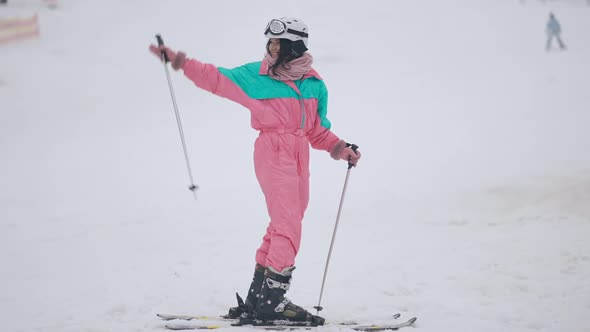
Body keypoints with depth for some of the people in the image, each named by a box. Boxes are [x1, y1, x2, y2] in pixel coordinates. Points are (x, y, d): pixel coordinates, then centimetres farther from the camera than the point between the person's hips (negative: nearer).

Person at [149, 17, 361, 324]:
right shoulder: (256, 75, 1)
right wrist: (184, 63, -4)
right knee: (288, 226, -13)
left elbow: (317, 130, 15)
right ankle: (272, 299, -13)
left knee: (283, 226, 6)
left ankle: (257, 297, 13)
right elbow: (216, 78, 4)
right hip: (273, 153, -5)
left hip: (299, 157, 5)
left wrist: (338, 148, 2)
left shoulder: (314, 84, 11)